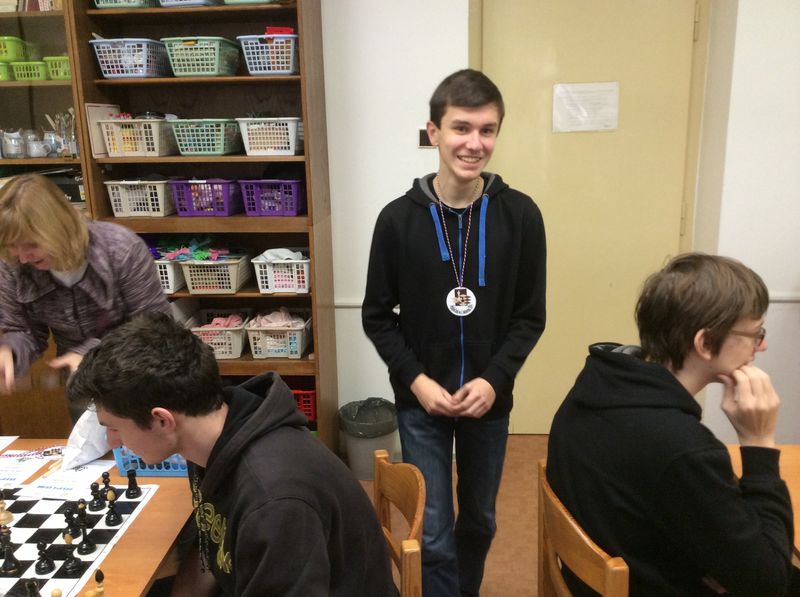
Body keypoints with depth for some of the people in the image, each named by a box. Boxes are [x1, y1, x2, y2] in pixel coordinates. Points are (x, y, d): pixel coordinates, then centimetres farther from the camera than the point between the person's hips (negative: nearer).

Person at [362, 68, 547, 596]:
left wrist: (494, 379, -14)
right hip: (420, 403, -1)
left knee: (480, 521, 21)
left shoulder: (521, 215, -7)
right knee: (434, 536, 4)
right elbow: (378, 317, -2)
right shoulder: (399, 219, -9)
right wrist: (414, 379, -13)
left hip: (491, 400, 2)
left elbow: (531, 316, -2)